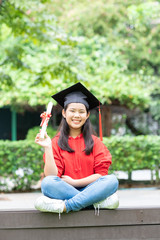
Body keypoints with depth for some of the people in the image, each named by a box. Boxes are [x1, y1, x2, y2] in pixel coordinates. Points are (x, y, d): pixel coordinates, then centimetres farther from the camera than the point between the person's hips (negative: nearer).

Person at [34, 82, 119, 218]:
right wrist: (47, 148, -13)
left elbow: (101, 174, 1)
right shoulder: (56, 143, 9)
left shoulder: (94, 142, 12)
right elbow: (52, 176, -4)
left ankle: (64, 206, -35)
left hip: (89, 190, 1)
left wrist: (74, 182, -8)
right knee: (47, 183, -32)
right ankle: (100, 202, -32)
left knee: (112, 181, -27)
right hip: (64, 191, -1)